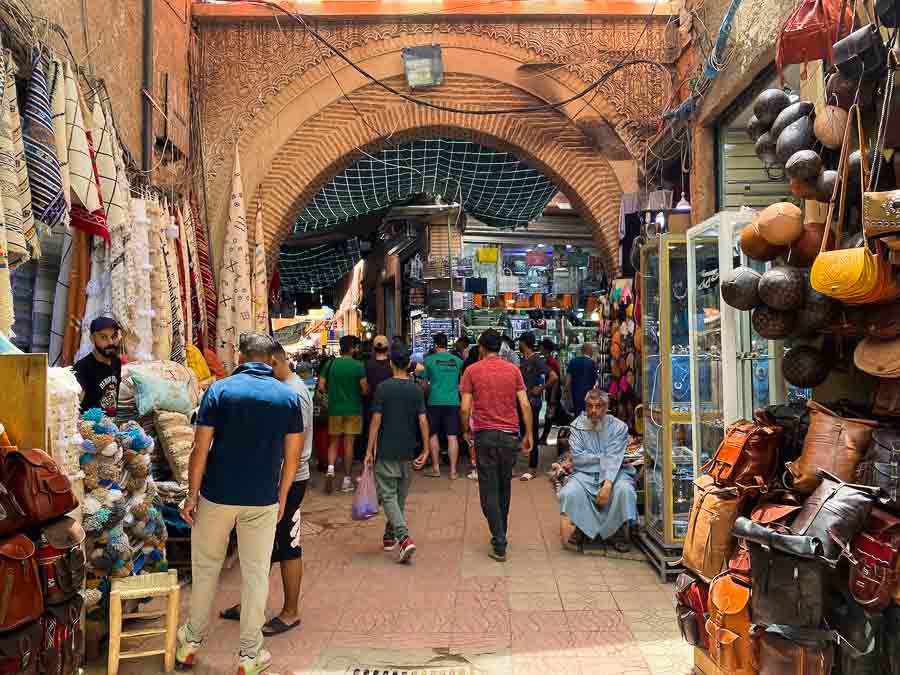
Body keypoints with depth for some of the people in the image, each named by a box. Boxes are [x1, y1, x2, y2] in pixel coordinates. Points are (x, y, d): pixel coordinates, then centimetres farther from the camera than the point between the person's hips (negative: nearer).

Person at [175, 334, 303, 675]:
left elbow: (200, 449, -9)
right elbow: (292, 456, 0)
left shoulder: (219, 390, -7)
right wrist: (282, 497, 10)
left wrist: (192, 494, 0)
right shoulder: (288, 396, -2)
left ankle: (192, 640, 32)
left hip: (217, 495, 0)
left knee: (205, 568, 18)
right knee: (256, 573, 10)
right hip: (263, 500, 1)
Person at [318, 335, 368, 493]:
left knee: (334, 441, 14)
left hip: (335, 409, 2)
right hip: (353, 409, -2)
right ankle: (347, 479, 9)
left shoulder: (330, 364, -2)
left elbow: (321, 387, -3)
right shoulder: (358, 366, -8)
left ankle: (330, 468, -9)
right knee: (349, 443, 5)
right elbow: (365, 390, -10)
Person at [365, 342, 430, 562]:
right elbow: (423, 420, -5)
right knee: (400, 496, 17)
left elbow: (376, 420, -9)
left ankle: (404, 538, -17)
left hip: (386, 451, -4)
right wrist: (425, 449, 3)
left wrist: (370, 450, -3)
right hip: (407, 452, 4)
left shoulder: (383, 388, -9)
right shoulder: (416, 390, -1)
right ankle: (390, 536, 28)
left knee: (388, 496, -2)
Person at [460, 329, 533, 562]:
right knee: (504, 487, 18)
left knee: (489, 490, 2)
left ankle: (499, 545, -3)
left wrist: (467, 431, 9)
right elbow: (525, 405, -1)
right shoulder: (513, 370, 4)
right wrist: (528, 435, 6)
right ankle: (500, 534, 30)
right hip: (510, 435, 3)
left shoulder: (472, 370, -2)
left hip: (484, 434, -2)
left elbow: (465, 407, -6)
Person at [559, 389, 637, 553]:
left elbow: (614, 459, -14)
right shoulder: (577, 426, 3)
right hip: (585, 473, 1)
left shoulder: (619, 427, -1)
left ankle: (620, 530, -5)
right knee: (569, 493, -28)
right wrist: (603, 457, -10)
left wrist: (608, 483, -28)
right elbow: (577, 457, -7)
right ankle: (582, 528, 1)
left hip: (613, 472, -1)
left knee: (624, 490, -32)